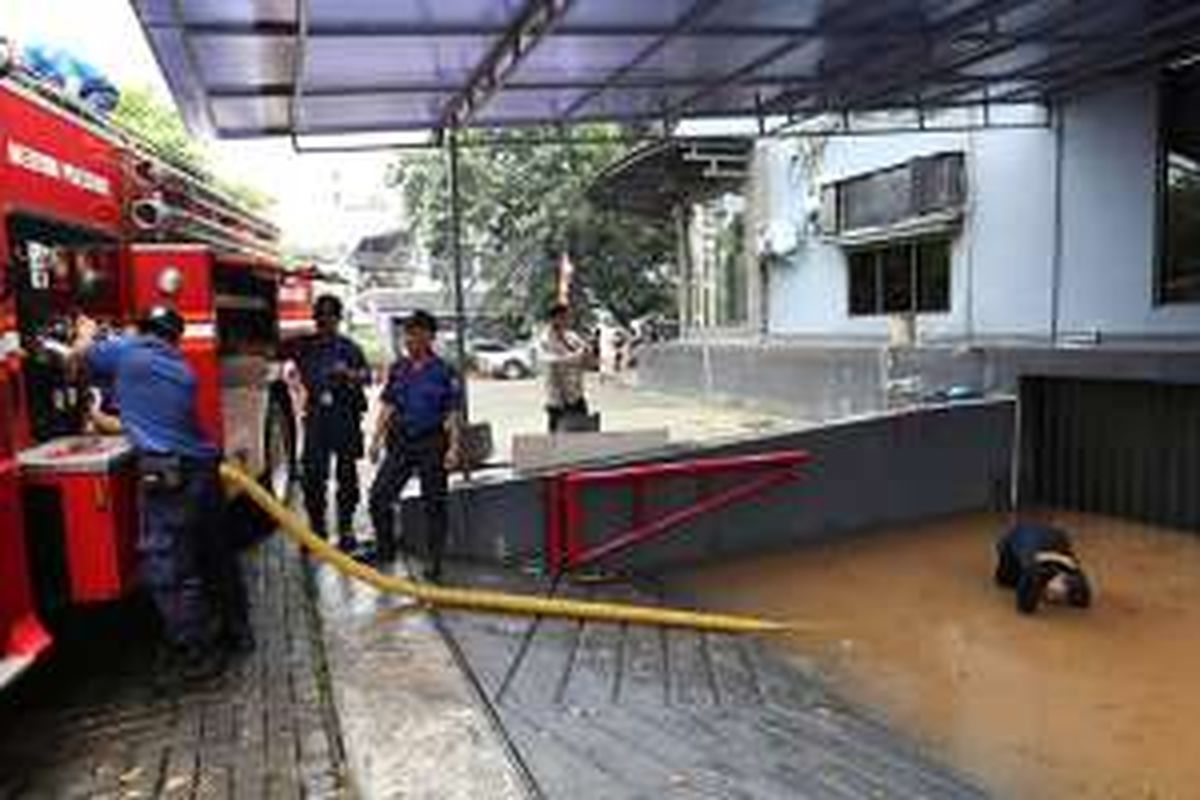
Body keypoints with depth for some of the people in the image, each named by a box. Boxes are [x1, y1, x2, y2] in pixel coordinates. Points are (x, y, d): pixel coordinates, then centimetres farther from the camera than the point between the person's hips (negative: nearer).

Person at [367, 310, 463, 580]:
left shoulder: (444, 372, -5)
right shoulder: (398, 368, 8)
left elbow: (453, 414, -5)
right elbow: (387, 406, 13)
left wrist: (453, 448, -13)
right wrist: (376, 439, 8)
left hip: (431, 442, -4)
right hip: (400, 441, 4)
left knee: (434, 504, 3)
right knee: (379, 496, 1)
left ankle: (435, 562, 16)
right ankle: (385, 549, 23)